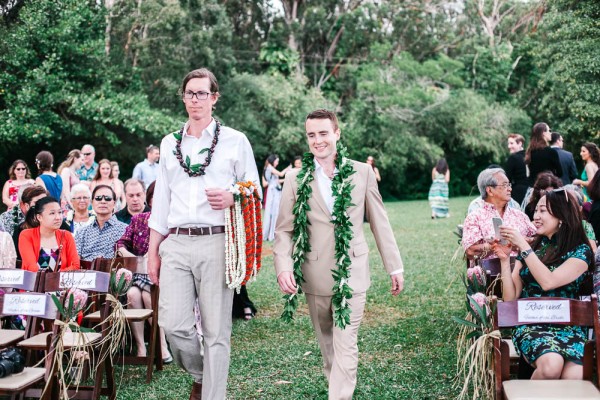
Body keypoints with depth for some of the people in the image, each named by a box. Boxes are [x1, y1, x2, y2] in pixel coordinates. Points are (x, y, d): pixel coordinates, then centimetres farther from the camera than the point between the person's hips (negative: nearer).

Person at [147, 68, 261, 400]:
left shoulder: (235, 141, 6)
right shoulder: (169, 143, 16)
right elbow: (161, 201, 17)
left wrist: (231, 198, -15)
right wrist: (153, 251, 12)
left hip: (216, 243, -3)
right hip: (176, 244, 3)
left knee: (216, 330, -1)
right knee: (173, 324, -4)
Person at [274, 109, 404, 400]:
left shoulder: (362, 172, 0)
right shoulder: (296, 179, 0)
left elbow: (380, 223, 5)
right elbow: (284, 229, 0)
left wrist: (395, 267, 7)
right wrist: (283, 267, -16)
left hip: (352, 273, -1)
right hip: (315, 275, 2)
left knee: (345, 346, -5)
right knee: (327, 343, 16)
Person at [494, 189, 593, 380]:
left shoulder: (580, 251, 2)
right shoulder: (531, 248, 12)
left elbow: (548, 282, -16)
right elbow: (510, 298, 6)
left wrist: (523, 246, -12)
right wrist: (505, 259, -4)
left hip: (568, 327, -1)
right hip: (530, 326, 1)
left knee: (574, 378, -32)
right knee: (551, 365, -32)